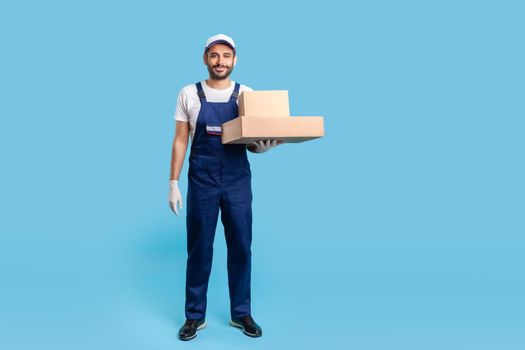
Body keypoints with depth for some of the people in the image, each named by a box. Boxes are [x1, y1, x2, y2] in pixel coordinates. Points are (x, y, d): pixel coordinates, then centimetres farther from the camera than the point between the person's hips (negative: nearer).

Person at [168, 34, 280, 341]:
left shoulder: (247, 95, 4)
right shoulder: (189, 94, 2)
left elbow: (252, 141, 5)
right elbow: (180, 141, 4)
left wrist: (264, 145, -19)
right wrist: (173, 183, -1)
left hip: (238, 182, 1)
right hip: (201, 181, -1)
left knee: (241, 248, 8)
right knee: (199, 249, 7)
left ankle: (241, 313, 25)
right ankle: (195, 316, 22)